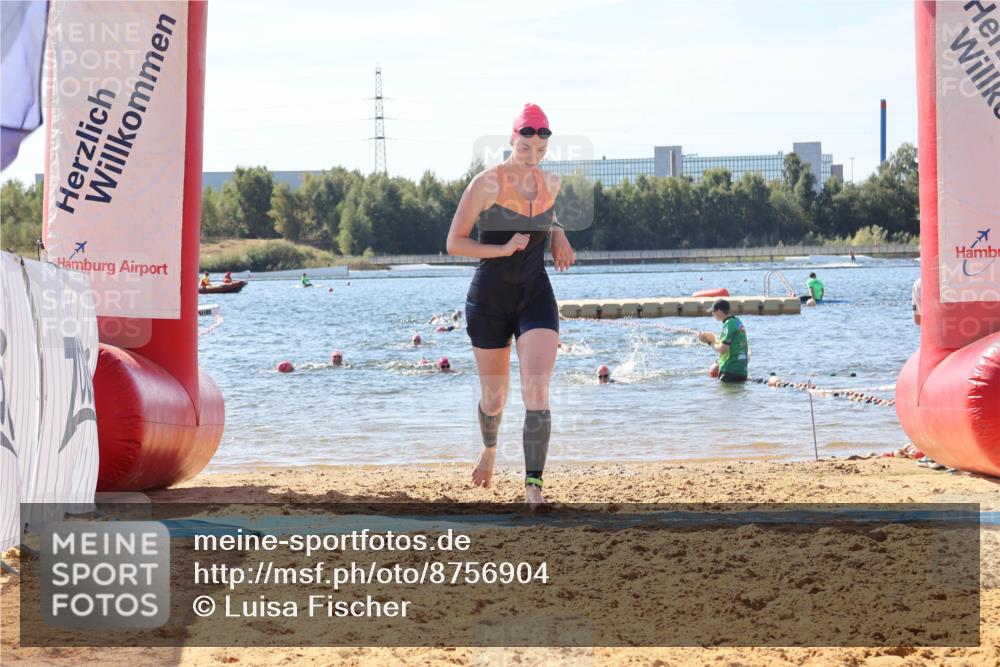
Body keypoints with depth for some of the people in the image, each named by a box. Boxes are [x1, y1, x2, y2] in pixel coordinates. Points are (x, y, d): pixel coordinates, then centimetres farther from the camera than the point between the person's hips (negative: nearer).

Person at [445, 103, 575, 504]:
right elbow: (454, 243, -10)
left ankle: (533, 485, -18)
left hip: (536, 296, 2)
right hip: (490, 299, -2)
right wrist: (503, 249, -21)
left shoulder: (550, 185, 5)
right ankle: (489, 449, 45)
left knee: (537, 392, -17)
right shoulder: (486, 184, -10)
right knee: (494, 397, 11)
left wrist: (557, 233, 8)